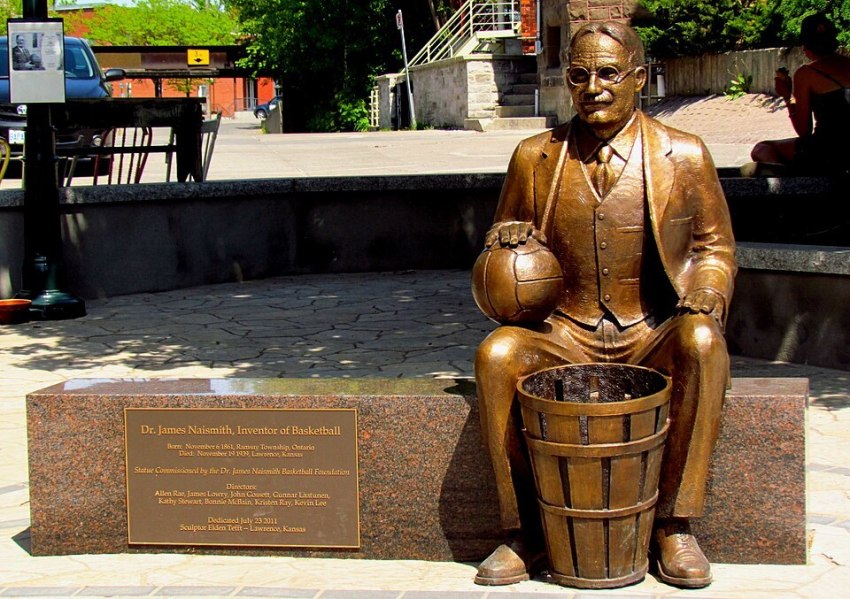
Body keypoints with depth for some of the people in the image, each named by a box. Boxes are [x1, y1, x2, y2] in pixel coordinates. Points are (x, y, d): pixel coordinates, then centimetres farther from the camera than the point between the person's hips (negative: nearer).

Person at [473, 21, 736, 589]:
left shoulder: (685, 155, 0)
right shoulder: (536, 157, 5)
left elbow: (714, 246, 9)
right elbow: (504, 238, 18)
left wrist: (706, 292, -13)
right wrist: (508, 240, -7)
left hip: (656, 335, -1)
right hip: (565, 335, 1)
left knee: (703, 343, -34)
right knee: (496, 355, -28)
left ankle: (675, 526, -23)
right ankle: (522, 532, -17)